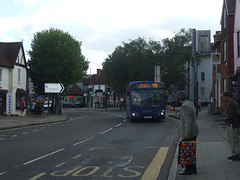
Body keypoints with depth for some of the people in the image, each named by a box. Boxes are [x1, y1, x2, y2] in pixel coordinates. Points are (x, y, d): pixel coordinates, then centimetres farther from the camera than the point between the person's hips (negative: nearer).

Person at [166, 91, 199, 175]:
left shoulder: (184, 106, -18)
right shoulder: (190, 103, 11)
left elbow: (188, 120, -26)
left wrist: (188, 132, -27)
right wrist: (174, 109, 44)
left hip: (188, 133, -9)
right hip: (194, 131, 9)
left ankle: (188, 170, 5)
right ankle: (193, 169, 24)